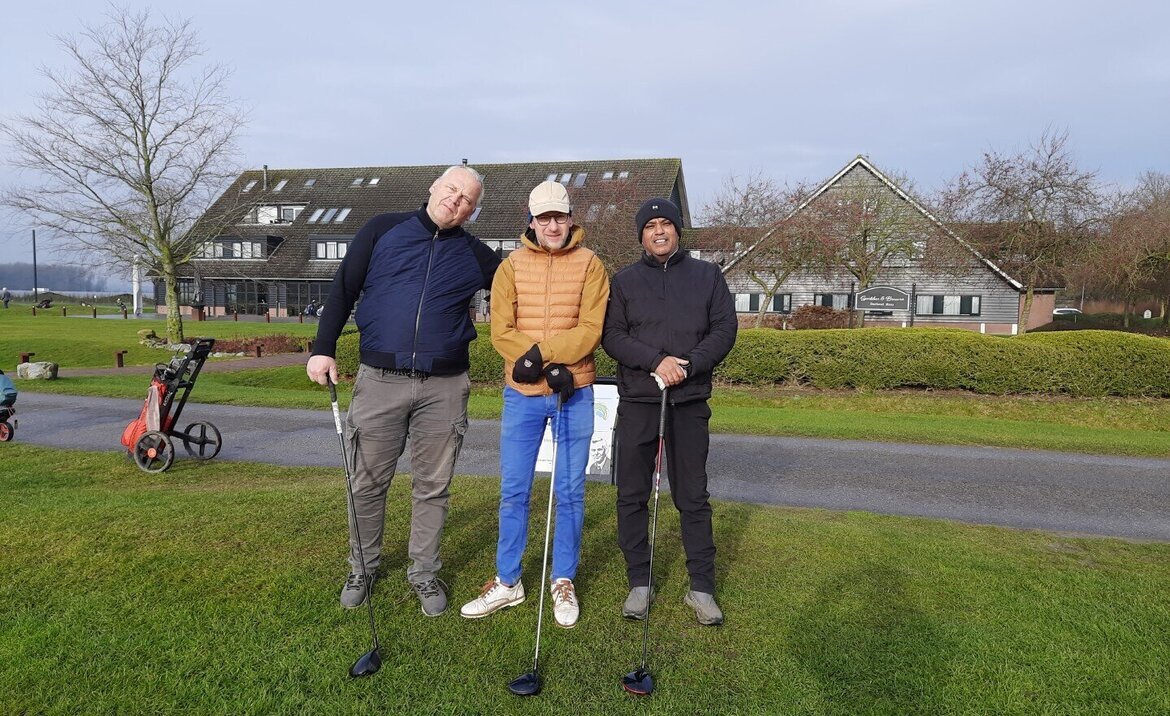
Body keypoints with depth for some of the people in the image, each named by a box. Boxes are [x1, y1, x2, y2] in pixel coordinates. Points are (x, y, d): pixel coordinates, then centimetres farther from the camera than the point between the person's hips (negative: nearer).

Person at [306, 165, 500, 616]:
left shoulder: (475, 255, 8)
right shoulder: (383, 230, 5)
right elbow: (342, 289, 4)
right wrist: (323, 349, -3)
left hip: (444, 388, 1)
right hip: (380, 380, -1)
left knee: (433, 487, 9)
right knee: (368, 483, 8)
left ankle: (424, 573, 25)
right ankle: (363, 567, 29)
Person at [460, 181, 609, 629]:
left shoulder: (589, 265, 1)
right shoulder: (512, 266, 4)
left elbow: (590, 331, -9)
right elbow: (501, 332, -5)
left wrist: (540, 353, -19)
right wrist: (551, 367, -16)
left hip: (574, 394, -1)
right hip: (522, 394, 1)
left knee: (570, 492, 7)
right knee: (514, 491, 7)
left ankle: (564, 582, 23)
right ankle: (507, 583, 23)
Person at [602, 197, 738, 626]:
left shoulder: (707, 276, 9)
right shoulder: (624, 281, 9)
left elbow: (724, 329, 2)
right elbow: (612, 335, -1)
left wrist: (689, 365, -13)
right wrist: (655, 361, -16)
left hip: (689, 402, 0)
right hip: (637, 402, 1)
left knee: (693, 498, 6)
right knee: (632, 496, 5)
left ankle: (702, 587, 16)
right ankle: (639, 582, 19)